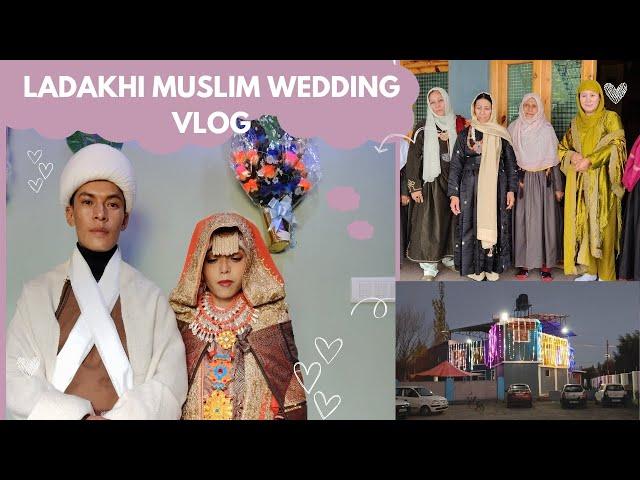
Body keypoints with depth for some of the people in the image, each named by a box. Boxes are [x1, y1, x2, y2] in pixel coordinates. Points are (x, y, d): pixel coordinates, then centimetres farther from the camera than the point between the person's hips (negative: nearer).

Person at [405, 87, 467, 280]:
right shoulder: (424, 132, -3)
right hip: (432, 182, -3)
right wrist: (415, 187, -9)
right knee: (429, 222, -6)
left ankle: (449, 257, 26)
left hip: (455, 182, 3)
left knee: (452, 220, 8)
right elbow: (413, 159, -5)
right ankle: (429, 266, 0)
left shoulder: (458, 126, 6)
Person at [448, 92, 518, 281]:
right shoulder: (465, 134, 4)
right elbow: (455, 165, 2)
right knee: (472, 225, -1)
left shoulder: (501, 134, 6)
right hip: (471, 187, 0)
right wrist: (454, 194, -5)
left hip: (496, 187, 1)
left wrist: (511, 189, -1)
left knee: (494, 225, 1)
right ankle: (475, 267, 8)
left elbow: (510, 163, 7)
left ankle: (492, 267, 10)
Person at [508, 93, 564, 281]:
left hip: (543, 181, -1)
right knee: (522, 220, -1)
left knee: (544, 220, -1)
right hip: (521, 181, 1)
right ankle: (523, 263, 6)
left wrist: (558, 187, 0)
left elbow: (554, 159, 2)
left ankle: (545, 264, 4)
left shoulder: (546, 129, 2)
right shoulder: (514, 128, 6)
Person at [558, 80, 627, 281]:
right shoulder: (576, 122, 14)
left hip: (601, 182, -5)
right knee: (581, 224, 5)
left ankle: (605, 275, 2)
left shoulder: (610, 118, -1)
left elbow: (616, 146, -11)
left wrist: (590, 160, -21)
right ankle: (589, 270, 16)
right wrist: (572, 157, -5)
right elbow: (562, 148, 18)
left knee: (601, 225, -5)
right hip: (578, 183, 5)